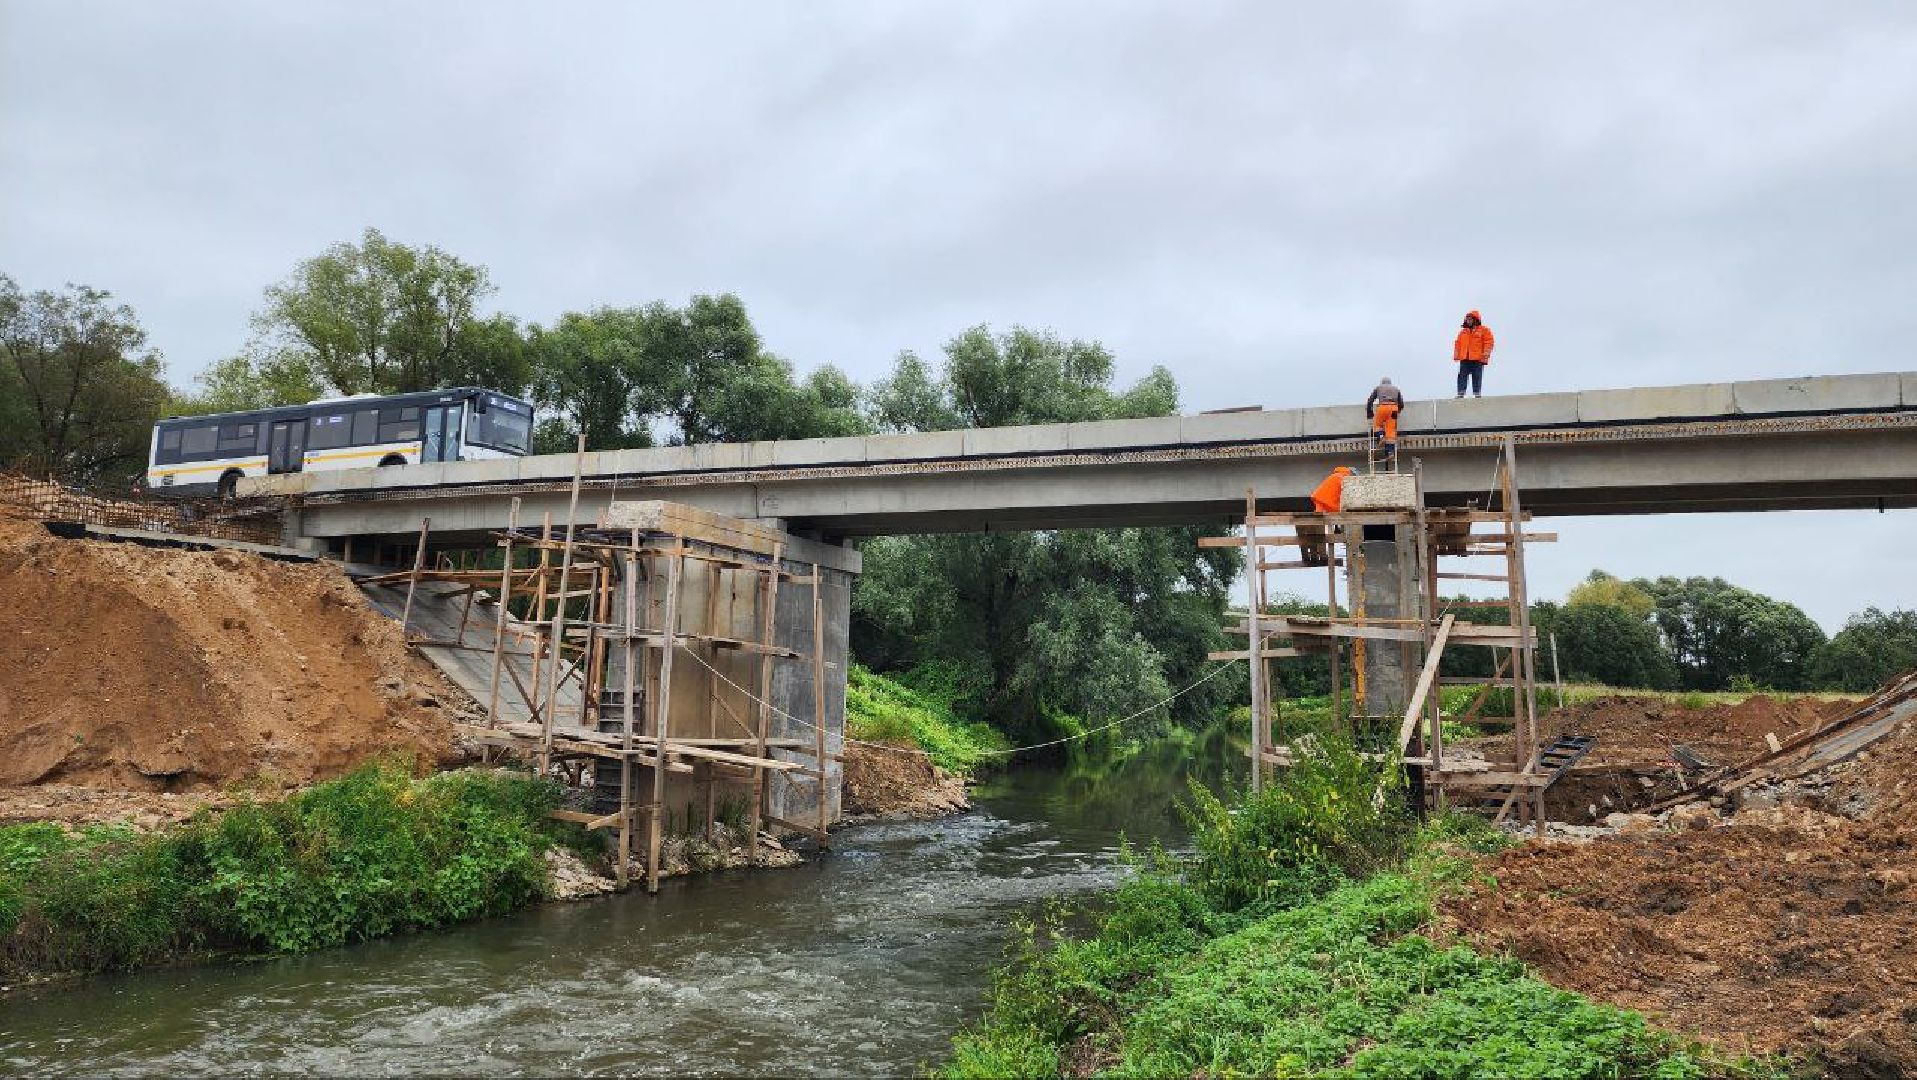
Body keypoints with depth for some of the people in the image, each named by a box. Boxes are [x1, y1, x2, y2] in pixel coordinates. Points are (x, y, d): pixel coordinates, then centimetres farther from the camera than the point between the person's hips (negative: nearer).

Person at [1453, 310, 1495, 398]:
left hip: (1477, 359, -4)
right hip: (1464, 359, 4)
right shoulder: (1463, 331, 20)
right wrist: (1456, 355, 10)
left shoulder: (1484, 330, 5)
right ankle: (1460, 393, -5)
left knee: (1477, 377, -2)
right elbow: (1458, 344, 20)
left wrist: (1485, 355, -12)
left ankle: (1477, 394, 0)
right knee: (1462, 376, -3)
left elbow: (1489, 342, -2)